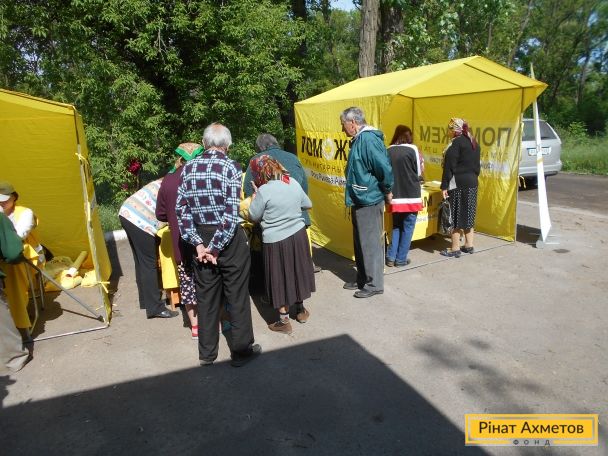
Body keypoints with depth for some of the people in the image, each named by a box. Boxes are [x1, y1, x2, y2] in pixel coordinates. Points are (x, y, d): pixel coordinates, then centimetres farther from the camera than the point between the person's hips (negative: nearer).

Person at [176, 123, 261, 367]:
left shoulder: (188, 168, 2)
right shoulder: (230, 167, -11)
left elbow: (181, 208, -2)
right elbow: (231, 213, -19)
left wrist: (197, 243, -4)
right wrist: (216, 247, -13)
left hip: (201, 237, 4)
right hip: (229, 239, -4)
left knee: (206, 296, 15)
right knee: (237, 295, 9)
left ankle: (207, 352, 28)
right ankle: (242, 350, 22)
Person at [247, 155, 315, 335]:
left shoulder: (264, 191, -16)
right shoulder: (293, 183, 1)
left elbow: (253, 216, -6)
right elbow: (308, 204, 13)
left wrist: (255, 196, 5)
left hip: (276, 241, -5)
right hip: (298, 235, 5)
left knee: (280, 278, 8)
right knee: (297, 271, 21)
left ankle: (284, 321, 19)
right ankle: (301, 310, 38)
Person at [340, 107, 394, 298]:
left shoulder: (368, 140, -19)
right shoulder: (359, 140, 12)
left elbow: (385, 169, -24)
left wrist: (387, 191, -11)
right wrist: (353, 196, 16)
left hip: (369, 201, -10)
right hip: (360, 200, 10)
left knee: (371, 244, 0)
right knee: (360, 243, 17)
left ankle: (374, 284, 13)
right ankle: (362, 279, 31)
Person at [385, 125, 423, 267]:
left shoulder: (389, 151, 0)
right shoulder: (412, 149, -7)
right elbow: (419, 172, 0)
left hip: (395, 195, 3)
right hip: (411, 195, -3)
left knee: (396, 226, 17)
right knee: (407, 227, 8)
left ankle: (391, 257, 15)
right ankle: (401, 259, 13)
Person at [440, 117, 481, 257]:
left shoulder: (455, 143, -12)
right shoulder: (473, 143, 14)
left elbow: (449, 166, -16)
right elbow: (477, 165, 17)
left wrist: (444, 186, -16)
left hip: (458, 183, -9)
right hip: (472, 182, 9)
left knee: (455, 215, -4)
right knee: (468, 214, 15)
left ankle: (455, 248, 0)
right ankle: (469, 245, 22)